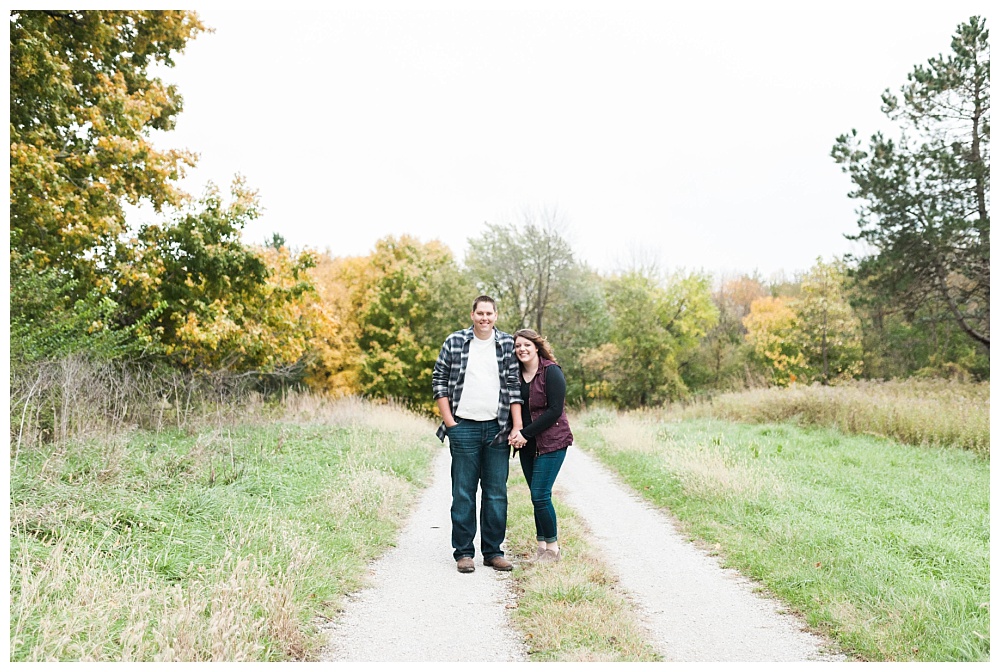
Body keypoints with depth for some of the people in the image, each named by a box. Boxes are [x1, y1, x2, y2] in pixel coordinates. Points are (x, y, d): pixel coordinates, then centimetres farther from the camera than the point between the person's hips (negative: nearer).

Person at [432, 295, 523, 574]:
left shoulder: (508, 344, 5)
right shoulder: (454, 342, 3)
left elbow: (515, 386, 4)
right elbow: (439, 380, 5)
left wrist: (518, 426, -3)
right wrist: (449, 422, -2)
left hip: (498, 428, 1)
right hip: (464, 427, -1)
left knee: (497, 493, 8)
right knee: (463, 493, 5)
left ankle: (493, 551, 19)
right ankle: (464, 552, 15)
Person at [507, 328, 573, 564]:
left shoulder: (551, 372, -9)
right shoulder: (515, 374, 8)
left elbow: (555, 410, -15)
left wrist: (525, 433, -16)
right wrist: (513, 431, -7)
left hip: (551, 442, -6)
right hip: (527, 445, 6)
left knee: (540, 494, -9)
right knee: (537, 496, 9)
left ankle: (553, 548, 5)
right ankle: (542, 544, 20)